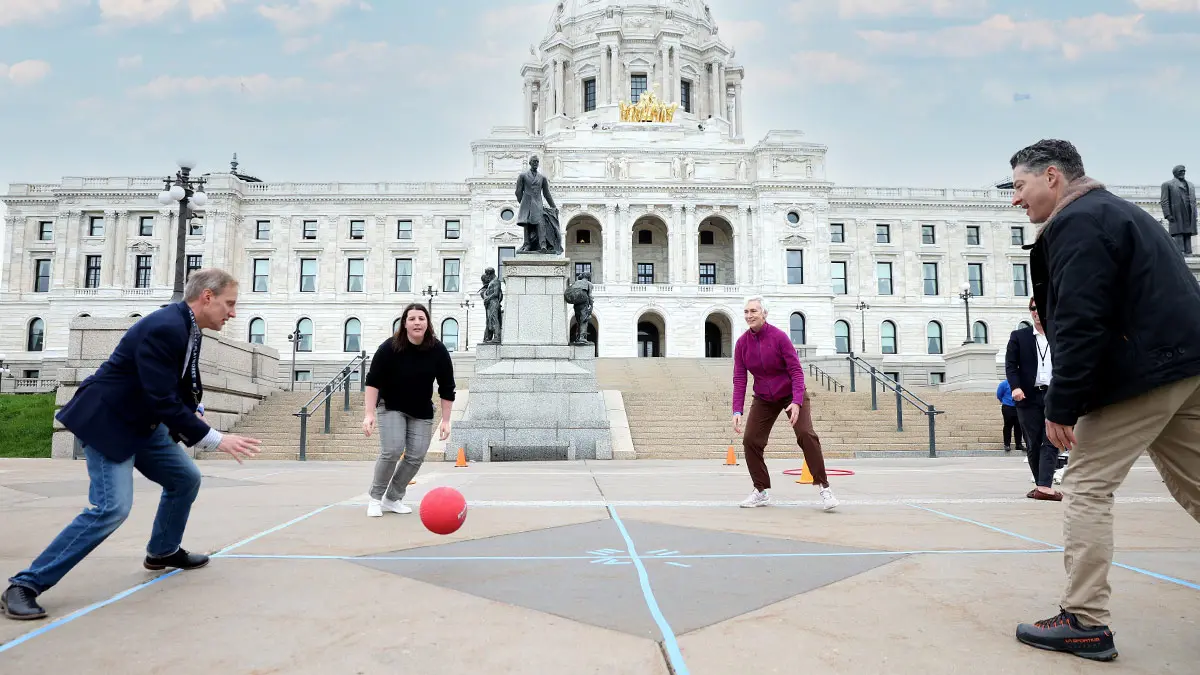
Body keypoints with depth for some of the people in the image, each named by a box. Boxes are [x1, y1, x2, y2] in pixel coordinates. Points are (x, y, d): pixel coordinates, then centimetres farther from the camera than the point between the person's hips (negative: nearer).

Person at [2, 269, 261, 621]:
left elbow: (183, 388, 14)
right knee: (112, 507, -17)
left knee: (186, 478, 14)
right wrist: (216, 439, -29)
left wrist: (196, 414, -7)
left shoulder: (188, 329, 2)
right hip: (107, 422, -10)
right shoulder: (164, 328, -29)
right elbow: (162, 401, -31)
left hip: (143, 423, 10)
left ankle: (162, 552, 34)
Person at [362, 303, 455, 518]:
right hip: (391, 407, -3)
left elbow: (447, 388, -8)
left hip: (422, 412, 3)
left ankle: (392, 499, 15)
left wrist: (445, 420, -10)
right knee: (392, 451, -18)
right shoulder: (390, 347, -21)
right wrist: (369, 414, -25)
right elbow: (373, 381, -17)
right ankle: (375, 498, 2)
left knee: (416, 457, -3)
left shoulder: (438, 351, -15)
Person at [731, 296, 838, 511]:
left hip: (791, 395, -4)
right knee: (750, 440, -4)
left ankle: (823, 487, -7)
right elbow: (739, 378, -8)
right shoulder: (742, 343, -8)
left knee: (806, 434, -20)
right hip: (764, 399, 4)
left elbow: (796, 370, -19)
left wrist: (797, 402, -30)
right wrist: (737, 410, -17)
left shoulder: (779, 337, -19)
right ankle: (761, 491, 11)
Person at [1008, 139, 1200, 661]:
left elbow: (1080, 323, -20)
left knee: (1086, 486, -5)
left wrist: (1061, 405, -18)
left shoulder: (1076, 222, -10)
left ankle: (1085, 621, -1)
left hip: (1143, 372, -10)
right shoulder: (1115, 211, 22)